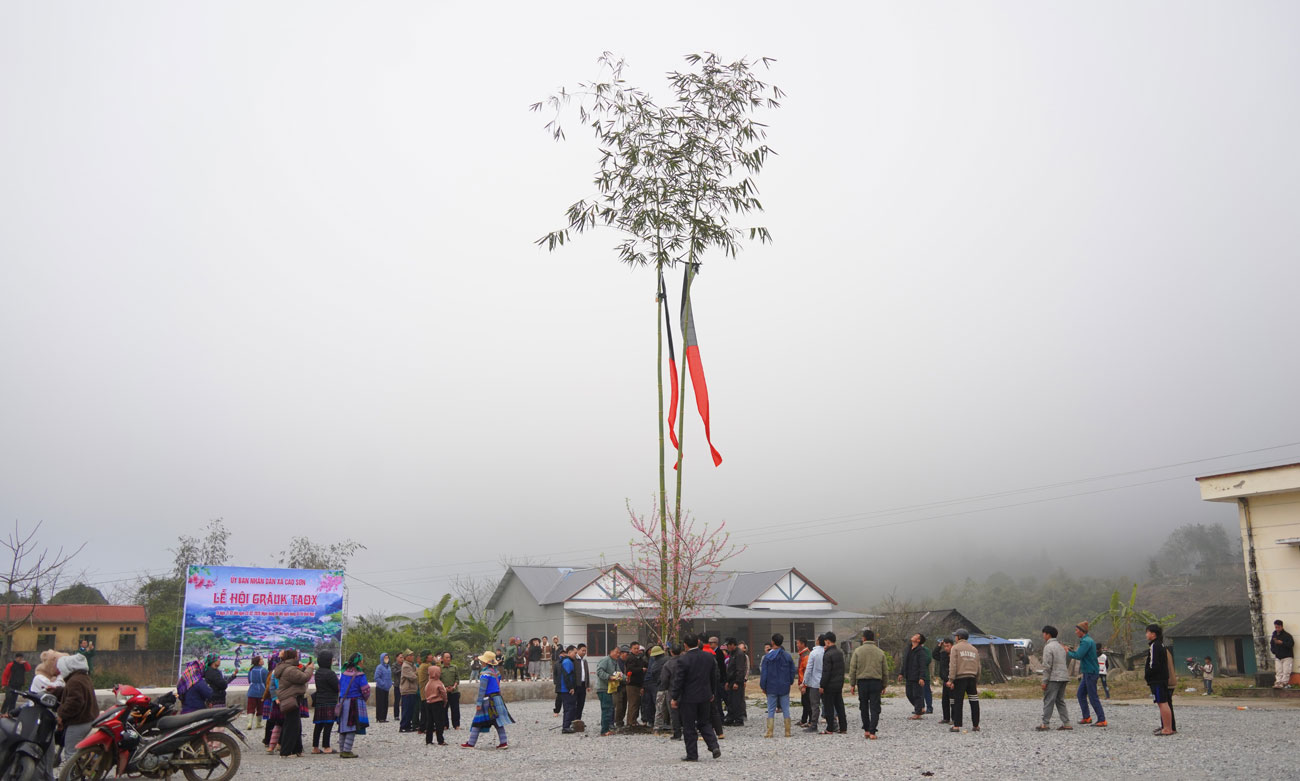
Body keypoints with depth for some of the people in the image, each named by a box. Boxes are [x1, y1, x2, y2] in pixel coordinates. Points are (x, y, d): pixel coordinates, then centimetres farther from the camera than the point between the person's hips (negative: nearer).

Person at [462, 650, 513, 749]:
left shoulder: (485, 674, -15)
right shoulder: (496, 672, 9)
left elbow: (482, 690, -16)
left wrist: (479, 703, -13)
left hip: (488, 700, -8)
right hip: (497, 697, 8)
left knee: (477, 722, 1)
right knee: (498, 721, 9)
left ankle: (471, 743, 6)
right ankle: (503, 742, 6)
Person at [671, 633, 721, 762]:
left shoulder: (684, 659, -18)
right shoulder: (709, 657, 1)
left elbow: (679, 680, -15)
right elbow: (714, 677, 10)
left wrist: (674, 698, -6)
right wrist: (712, 693, 22)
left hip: (688, 698, -5)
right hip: (705, 696, 5)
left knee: (689, 728, 5)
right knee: (705, 723, 19)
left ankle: (692, 755, 10)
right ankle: (714, 746, 4)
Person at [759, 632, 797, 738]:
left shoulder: (767, 656, -6)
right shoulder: (788, 656, 2)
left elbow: (763, 673, -5)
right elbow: (793, 671, 6)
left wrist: (763, 686, 2)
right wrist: (790, 682, 18)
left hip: (771, 688, -2)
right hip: (784, 687, 2)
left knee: (771, 710, 4)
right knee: (786, 710, 7)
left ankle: (769, 732, 0)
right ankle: (787, 732, 7)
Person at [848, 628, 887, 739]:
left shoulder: (858, 651, -1)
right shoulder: (880, 652, 5)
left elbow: (853, 668, -2)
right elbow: (885, 671, 7)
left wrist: (852, 684, 4)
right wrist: (884, 686, 15)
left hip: (862, 682, 0)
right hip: (876, 682, 0)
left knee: (864, 708, 13)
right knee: (875, 708, 2)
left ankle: (866, 731, 16)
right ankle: (872, 732, -5)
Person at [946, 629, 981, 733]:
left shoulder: (956, 647, -1)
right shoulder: (974, 649, 16)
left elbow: (953, 664, -10)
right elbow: (978, 667, 16)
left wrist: (951, 680, -12)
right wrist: (977, 682, 20)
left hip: (960, 678, -4)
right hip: (972, 678, 4)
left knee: (958, 702, -3)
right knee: (974, 702, 9)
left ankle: (956, 726, -7)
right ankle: (976, 725, 11)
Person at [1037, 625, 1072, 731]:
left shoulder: (1048, 647, -10)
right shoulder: (1060, 646, 17)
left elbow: (1047, 666, -15)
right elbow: (1067, 663, 18)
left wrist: (1044, 681, -13)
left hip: (1054, 678, -8)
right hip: (1063, 678, 8)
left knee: (1048, 701, -6)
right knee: (1060, 701, 13)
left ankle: (1045, 724, -7)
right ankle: (1066, 723, 9)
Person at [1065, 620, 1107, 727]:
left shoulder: (1086, 641, -18)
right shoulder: (1088, 640, 14)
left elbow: (1078, 656, -22)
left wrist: (1068, 653, -7)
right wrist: (1073, 650, 10)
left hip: (1091, 673, -10)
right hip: (1087, 672, 10)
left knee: (1093, 697, -6)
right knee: (1081, 694, 13)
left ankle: (1102, 720, -2)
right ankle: (1087, 717, 18)